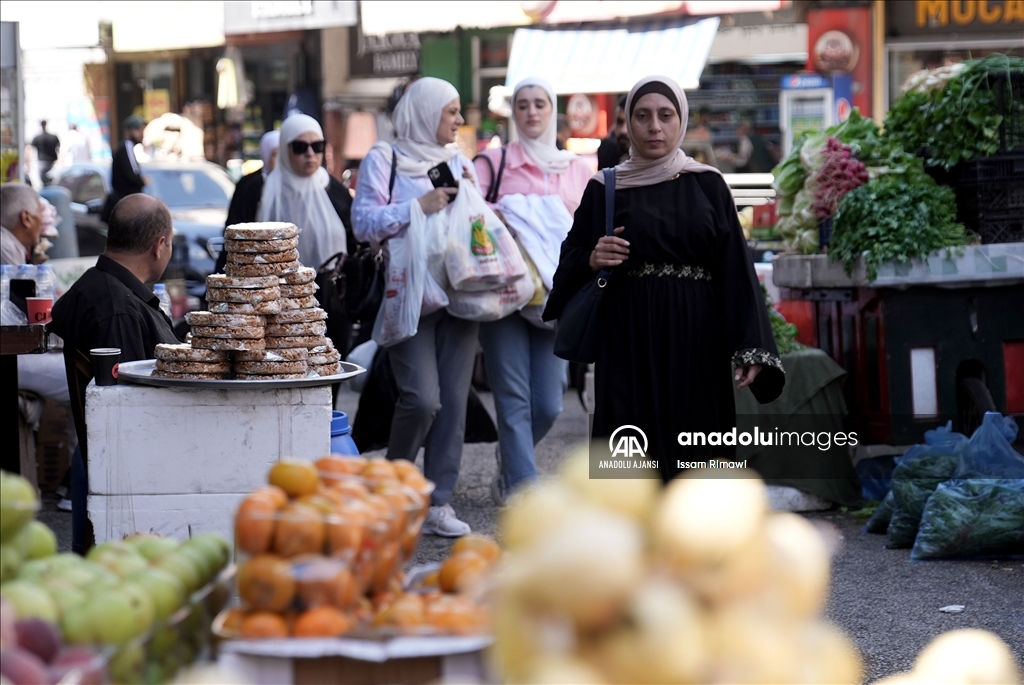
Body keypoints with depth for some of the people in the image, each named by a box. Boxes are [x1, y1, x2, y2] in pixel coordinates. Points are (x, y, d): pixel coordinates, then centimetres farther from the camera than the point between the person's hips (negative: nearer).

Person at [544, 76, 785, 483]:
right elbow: (572, 260, 10)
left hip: (694, 342, 1)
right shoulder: (605, 188, 7)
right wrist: (592, 261, -14)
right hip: (630, 342, 0)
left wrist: (750, 348, -10)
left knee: (693, 455, -1)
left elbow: (734, 266, 0)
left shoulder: (708, 185, 6)